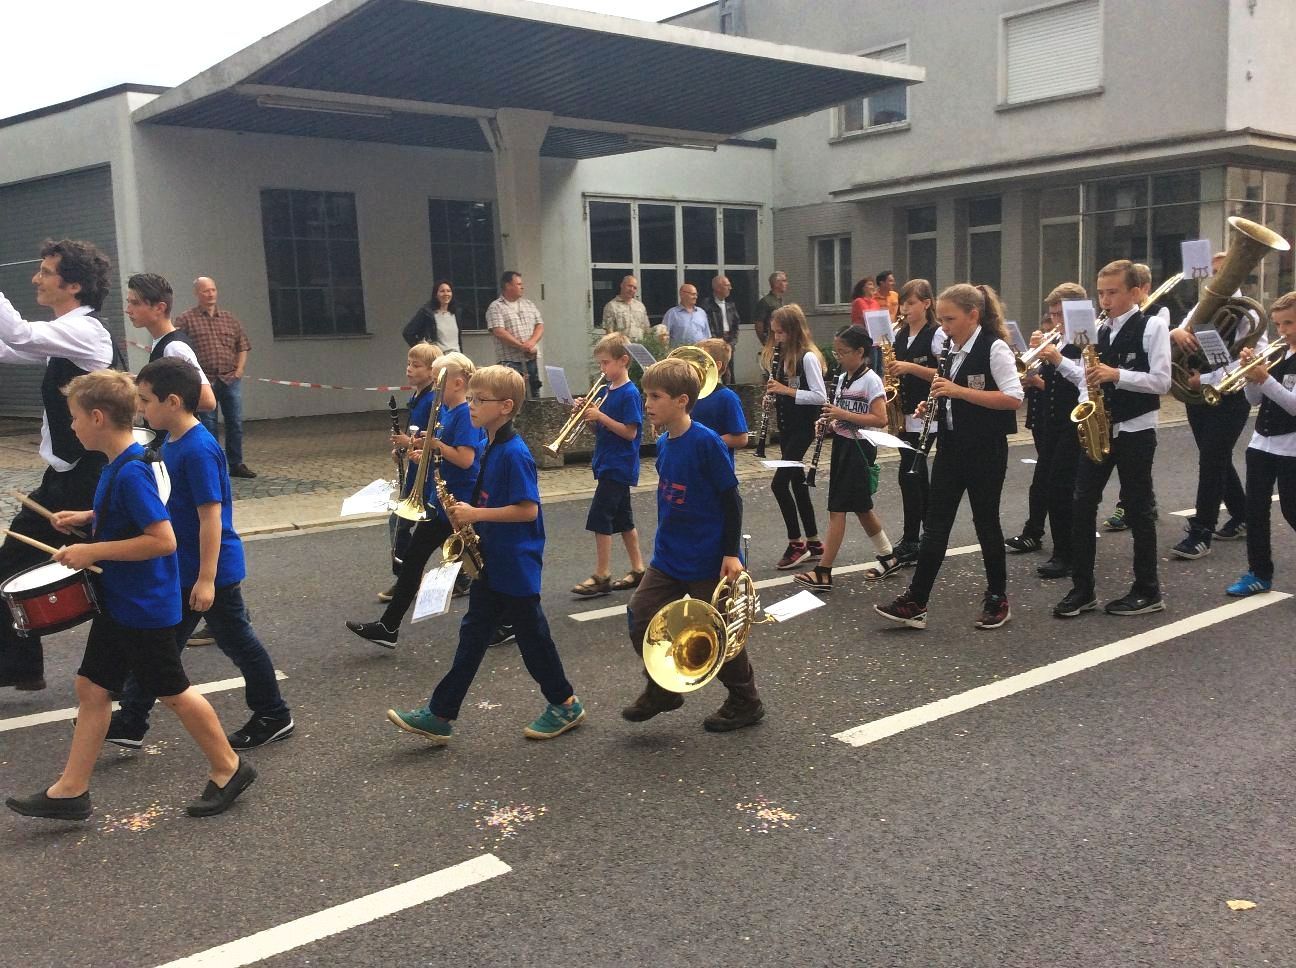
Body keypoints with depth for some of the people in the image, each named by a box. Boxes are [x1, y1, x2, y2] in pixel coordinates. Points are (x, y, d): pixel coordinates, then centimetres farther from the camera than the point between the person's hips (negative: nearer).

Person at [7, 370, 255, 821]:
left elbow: (163, 539, -29)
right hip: (117, 602, 9)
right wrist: (89, 518, 9)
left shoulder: (131, 472, -24)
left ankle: (229, 768, 22)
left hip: (146, 608, -9)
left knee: (172, 691, 5)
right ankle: (70, 791, 22)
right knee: (92, 688, 12)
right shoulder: (118, 464, 5)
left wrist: (93, 551, -24)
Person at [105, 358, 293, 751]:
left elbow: (211, 516, -25)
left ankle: (274, 718, 22)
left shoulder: (198, 450, -24)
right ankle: (130, 722, 25)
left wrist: (206, 579, -24)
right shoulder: (173, 443, 5)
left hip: (212, 570, -9)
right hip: (181, 570, 9)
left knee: (238, 642, 5)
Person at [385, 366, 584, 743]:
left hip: (516, 566, -9)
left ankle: (566, 705, 23)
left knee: (531, 634, 4)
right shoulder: (491, 448, 9)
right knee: (473, 634, 10)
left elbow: (528, 509, -24)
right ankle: (439, 715, 13)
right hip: (490, 560, 9)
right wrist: (469, 513, 3)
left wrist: (476, 514, -23)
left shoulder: (514, 453, -20)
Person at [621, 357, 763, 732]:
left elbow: (731, 499, -15)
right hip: (668, 557, 7)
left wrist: (732, 552, -16)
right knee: (640, 616, 3)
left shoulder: (706, 442, -19)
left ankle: (746, 703, 25)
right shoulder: (663, 443, 3)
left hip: (708, 560, -7)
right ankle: (662, 689, 23)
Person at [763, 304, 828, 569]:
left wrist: (787, 390, -21)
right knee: (797, 483, 12)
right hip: (787, 427, 9)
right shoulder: (783, 356, 11)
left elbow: (820, 397, -19)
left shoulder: (808, 358, -14)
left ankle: (796, 543, -1)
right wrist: (774, 395, -1)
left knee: (779, 483, -12)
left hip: (803, 428, -9)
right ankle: (813, 542, 21)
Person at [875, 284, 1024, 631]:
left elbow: (1014, 398, -21)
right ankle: (915, 603, 3)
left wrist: (959, 390, -24)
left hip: (985, 450, -7)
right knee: (935, 524, 3)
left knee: (985, 521, 4)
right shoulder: (951, 351, 10)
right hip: (951, 446, 7)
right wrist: (934, 403, 0)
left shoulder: (994, 348, -12)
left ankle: (998, 599, 20)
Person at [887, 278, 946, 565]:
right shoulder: (899, 334, 12)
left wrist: (911, 367, -20)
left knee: (908, 473, -9)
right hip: (904, 412, 7)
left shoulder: (936, 335, -9)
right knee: (918, 473, 13)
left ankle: (910, 541, -2)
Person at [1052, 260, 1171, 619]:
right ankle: (1082, 588, 10)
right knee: (1082, 505, 2)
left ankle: (1147, 590, 15)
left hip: (1136, 431, -6)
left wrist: (1117, 374, -24)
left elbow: (1161, 381, -15)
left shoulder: (1153, 326, -8)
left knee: (1137, 509, 3)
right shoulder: (1099, 329, 9)